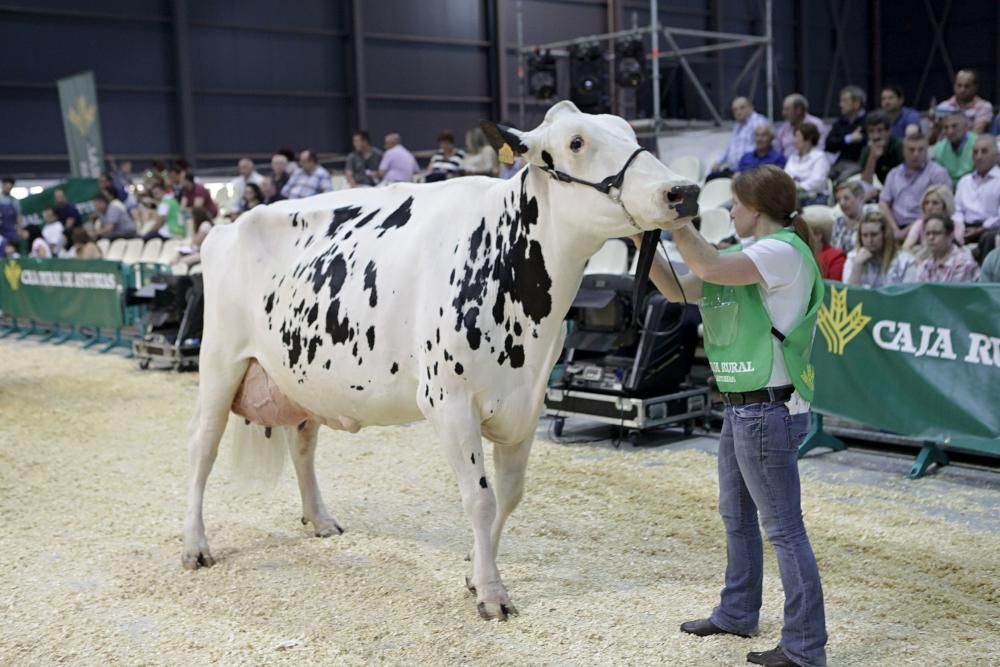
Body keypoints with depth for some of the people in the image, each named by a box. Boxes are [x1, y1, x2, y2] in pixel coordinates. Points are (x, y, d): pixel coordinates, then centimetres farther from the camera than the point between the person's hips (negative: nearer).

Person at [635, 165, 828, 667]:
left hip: (768, 408, -10)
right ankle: (737, 614, 37)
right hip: (741, 405, 10)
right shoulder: (753, 256, 15)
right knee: (736, 516, 21)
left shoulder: (784, 251, -14)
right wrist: (644, 241, 5)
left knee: (784, 527, -3)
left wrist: (674, 221, -19)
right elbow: (678, 291, 13)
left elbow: (711, 268, -30)